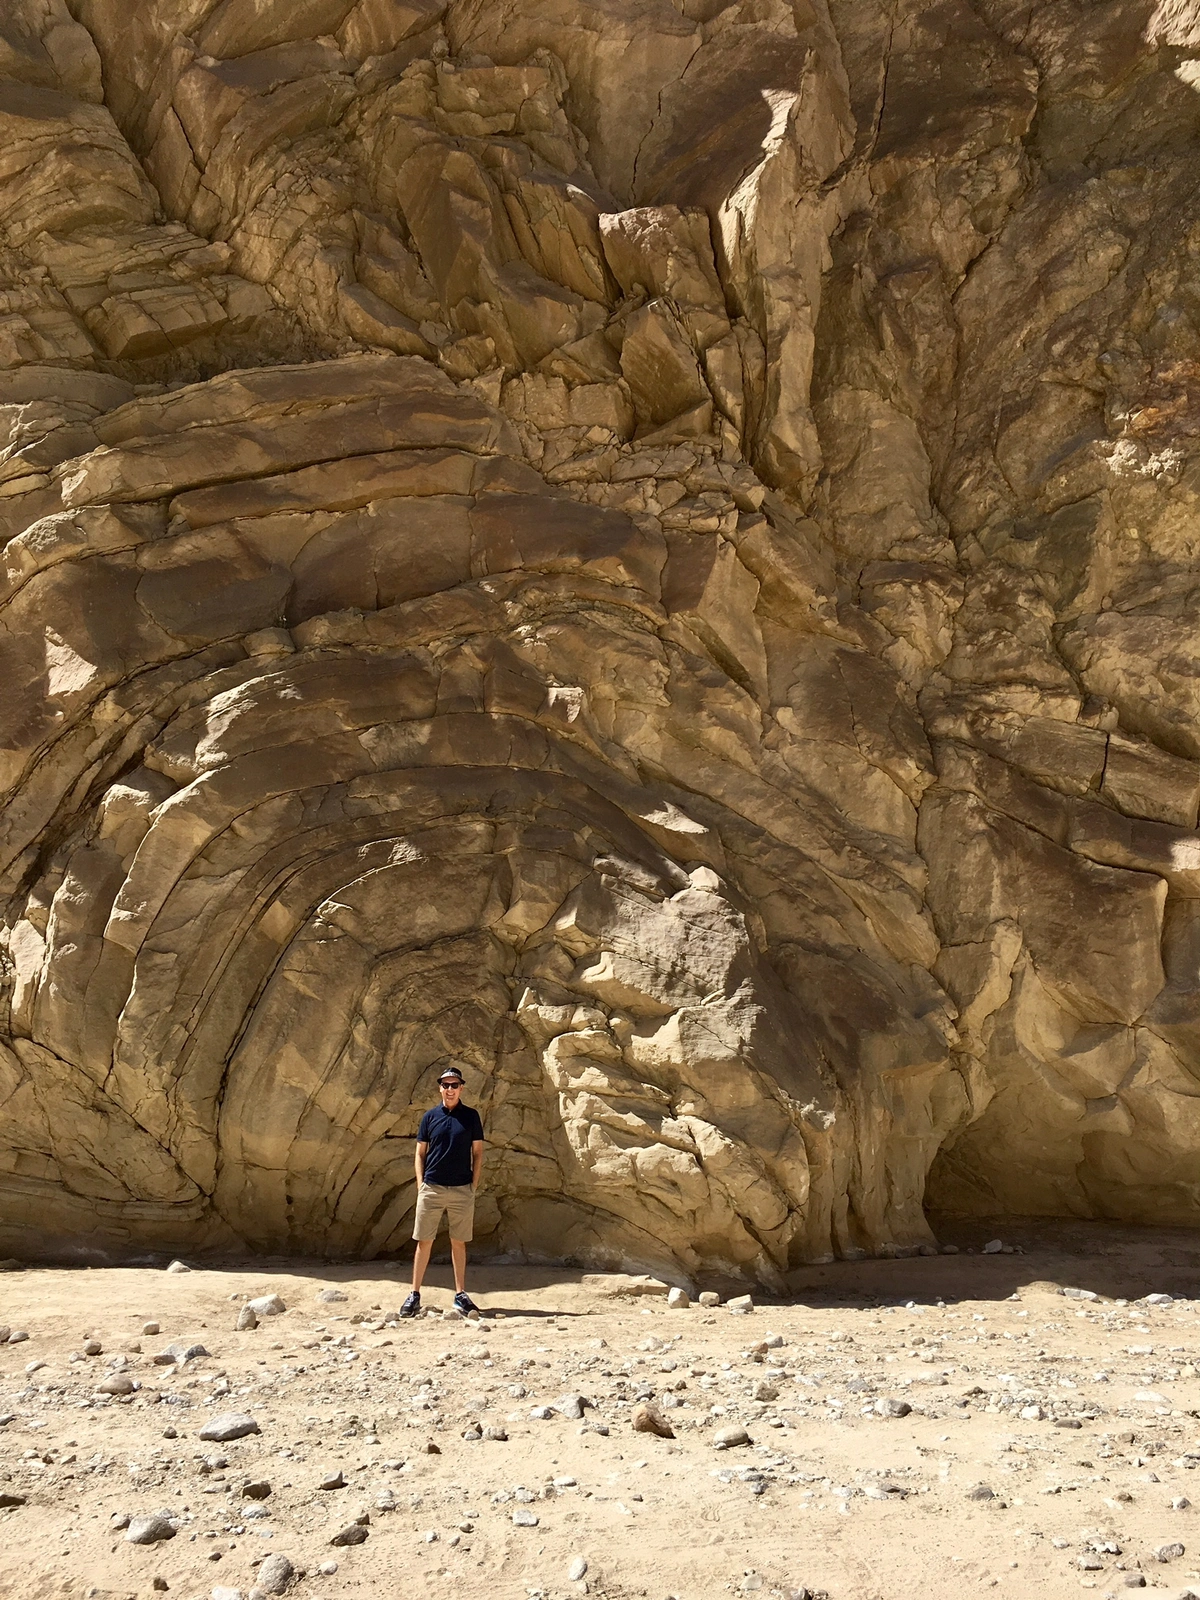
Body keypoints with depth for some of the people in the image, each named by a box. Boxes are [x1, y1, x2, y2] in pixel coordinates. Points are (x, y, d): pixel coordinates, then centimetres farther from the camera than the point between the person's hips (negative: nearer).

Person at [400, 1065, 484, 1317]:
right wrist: (420, 1184, -1)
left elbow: (478, 1153, 6)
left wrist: (474, 1185, -1)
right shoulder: (430, 1116, 6)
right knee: (424, 1241, 2)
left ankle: (460, 1294, 14)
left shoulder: (471, 1116, 4)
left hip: (462, 1190, 0)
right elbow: (420, 1153, 9)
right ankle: (415, 1295, 8)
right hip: (431, 1189, 0)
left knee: (459, 1242, 6)